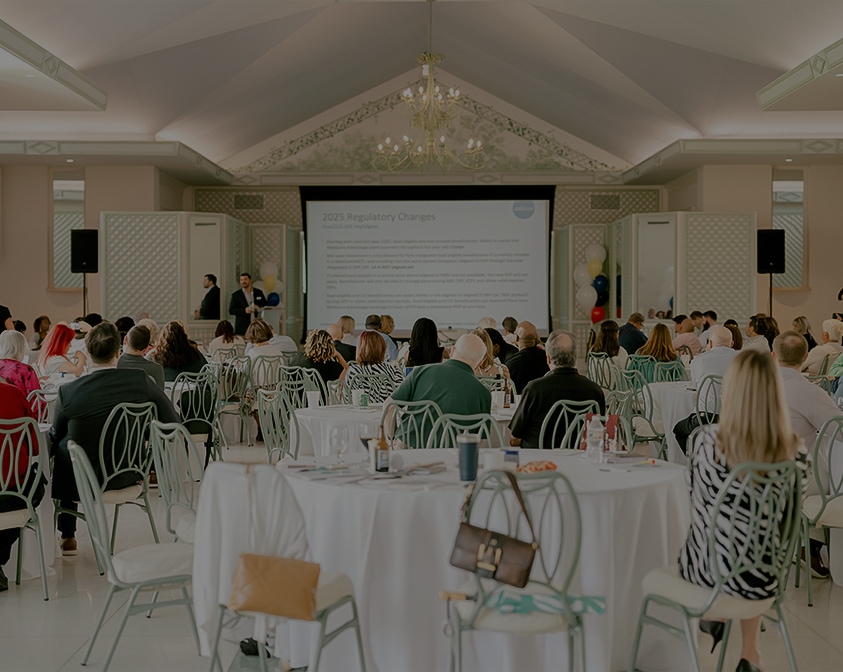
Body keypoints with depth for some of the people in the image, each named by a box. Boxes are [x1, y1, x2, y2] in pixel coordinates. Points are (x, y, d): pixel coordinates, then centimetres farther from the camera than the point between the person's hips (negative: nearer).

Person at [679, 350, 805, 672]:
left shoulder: (707, 439, -17)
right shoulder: (795, 450, -13)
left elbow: (698, 504, 0)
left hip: (707, 569, -1)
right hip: (761, 579, 1)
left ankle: (714, 612, 50)